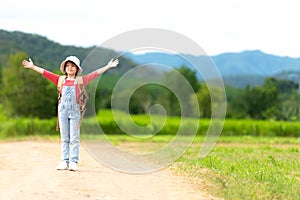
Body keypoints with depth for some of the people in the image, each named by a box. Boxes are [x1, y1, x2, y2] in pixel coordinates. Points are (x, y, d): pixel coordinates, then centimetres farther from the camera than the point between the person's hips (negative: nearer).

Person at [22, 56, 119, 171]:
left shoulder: (81, 81, 5)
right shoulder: (60, 80, 10)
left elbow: (96, 73, 4)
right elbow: (45, 73, 10)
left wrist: (108, 66, 1)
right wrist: (32, 67, 7)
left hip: (75, 111, -2)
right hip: (63, 110, 2)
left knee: (74, 138, -2)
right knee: (64, 138, 6)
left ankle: (73, 162, -1)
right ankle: (64, 161, 8)